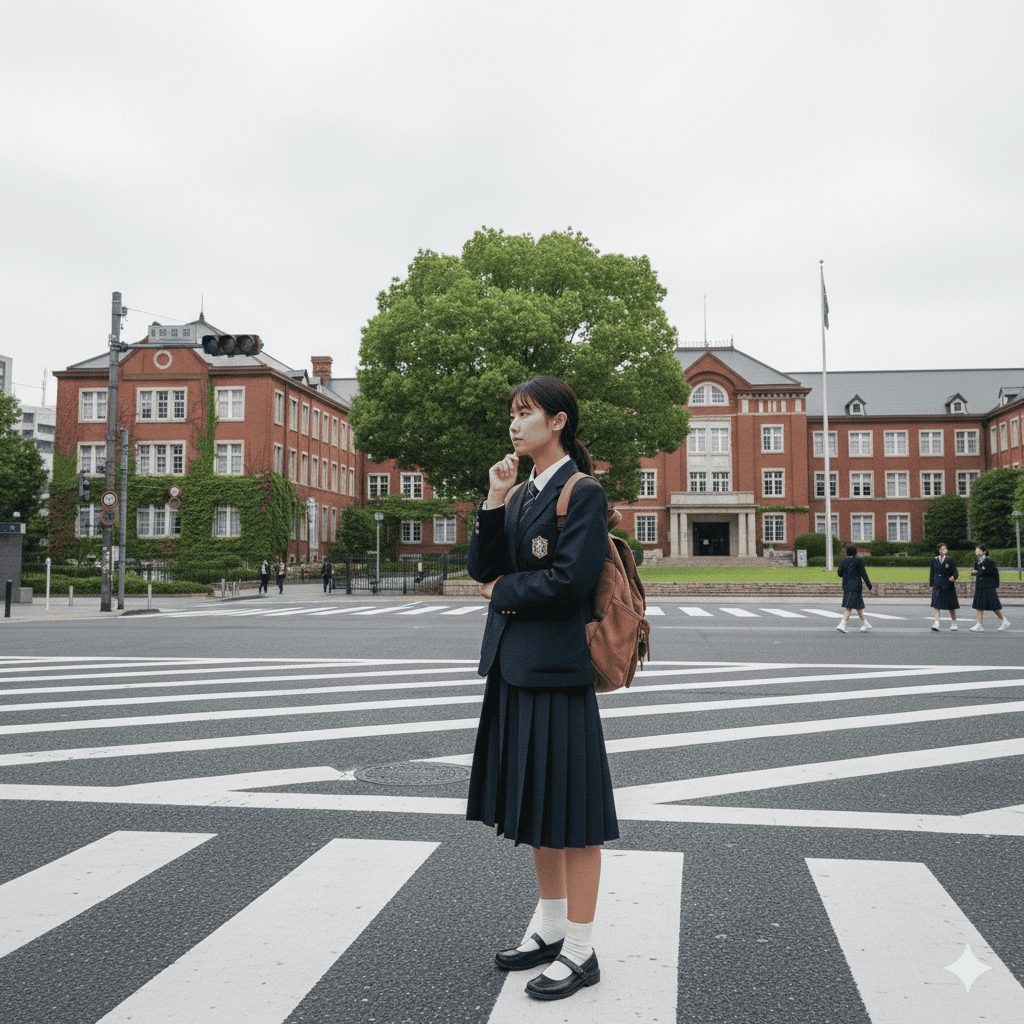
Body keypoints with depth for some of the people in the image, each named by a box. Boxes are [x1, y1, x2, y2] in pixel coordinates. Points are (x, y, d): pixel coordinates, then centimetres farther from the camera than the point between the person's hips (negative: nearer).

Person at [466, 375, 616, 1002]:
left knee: (569, 810, 1)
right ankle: (552, 930, 33)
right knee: (535, 804, 17)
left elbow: (569, 580, -20)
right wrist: (495, 499, -3)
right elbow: (482, 570, 8)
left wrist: (503, 592, -6)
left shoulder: (584, 493, -10)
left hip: (557, 668, -8)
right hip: (514, 667, 8)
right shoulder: (521, 496, 14)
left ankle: (580, 952, 15)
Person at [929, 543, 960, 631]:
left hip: (948, 585, -1)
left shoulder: (950, 560, 0)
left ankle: (954, 623, 27)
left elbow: (955, 572, -3)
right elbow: (932, 573, 8)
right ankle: (936, 624, -16)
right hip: (937, 585, 1)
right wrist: (931, 585, 5)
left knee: (951, 606, 11)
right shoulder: (934, 560, 4)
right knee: (937, 605, -11)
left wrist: (953, 577, -25)